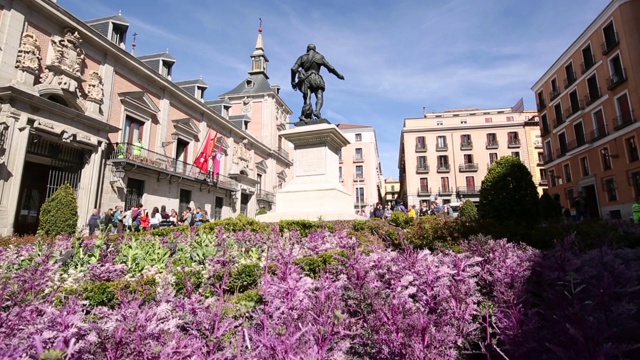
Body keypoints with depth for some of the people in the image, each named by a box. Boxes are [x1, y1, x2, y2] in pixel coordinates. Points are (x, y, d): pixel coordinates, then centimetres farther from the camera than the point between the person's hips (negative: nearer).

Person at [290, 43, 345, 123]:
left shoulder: (302, 57, 18)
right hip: (315, 78, -2)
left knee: (307, 100, -2)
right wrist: (338, 75, 26)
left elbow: (294, 69, 7)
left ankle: (304, 117, -15)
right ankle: (317, 111, -31)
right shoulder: (319, 57, 14)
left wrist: (293, 81, 13)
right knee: (319, 97, -4)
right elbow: (330, 68, 14)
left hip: (305, 80, 2)